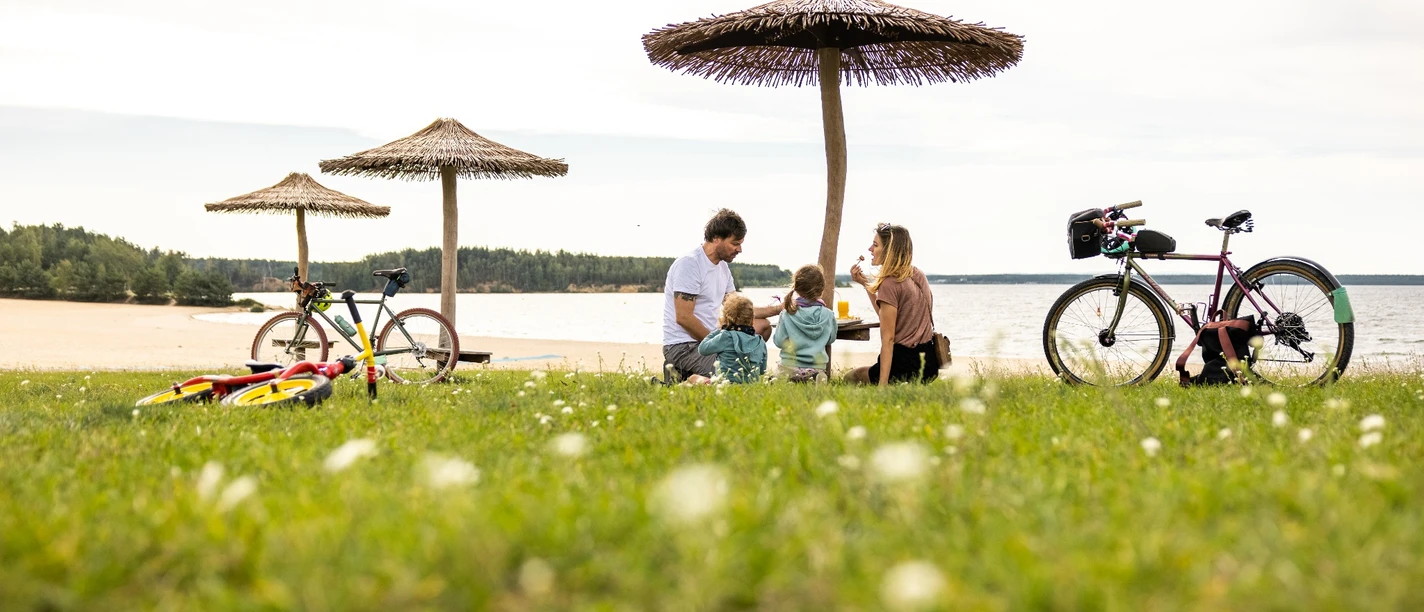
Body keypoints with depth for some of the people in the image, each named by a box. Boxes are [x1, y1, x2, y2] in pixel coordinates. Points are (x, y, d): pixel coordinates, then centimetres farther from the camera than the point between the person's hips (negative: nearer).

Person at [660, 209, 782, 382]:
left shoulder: (723, 268, 14)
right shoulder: (689, 264, -15)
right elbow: (683, 318, -20)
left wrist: (778, 309, 7)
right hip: (683, 346, -10)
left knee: (762, 326, 12)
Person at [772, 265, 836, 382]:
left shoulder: (788, 314, -10)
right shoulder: (827, 314, -3)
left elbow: (778, 341, -2)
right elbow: (831, 339, 11)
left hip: (790, 365, -1)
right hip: (818, 366, 2)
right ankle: (816, 378, -9)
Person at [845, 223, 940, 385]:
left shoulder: (890, 284, -18)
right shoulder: (917, 275, 8)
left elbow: (888, 339, -20)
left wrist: (882, 384, -21)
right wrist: (866, 284, 15)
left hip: (905, 364, -9)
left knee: (850, 378, 12)